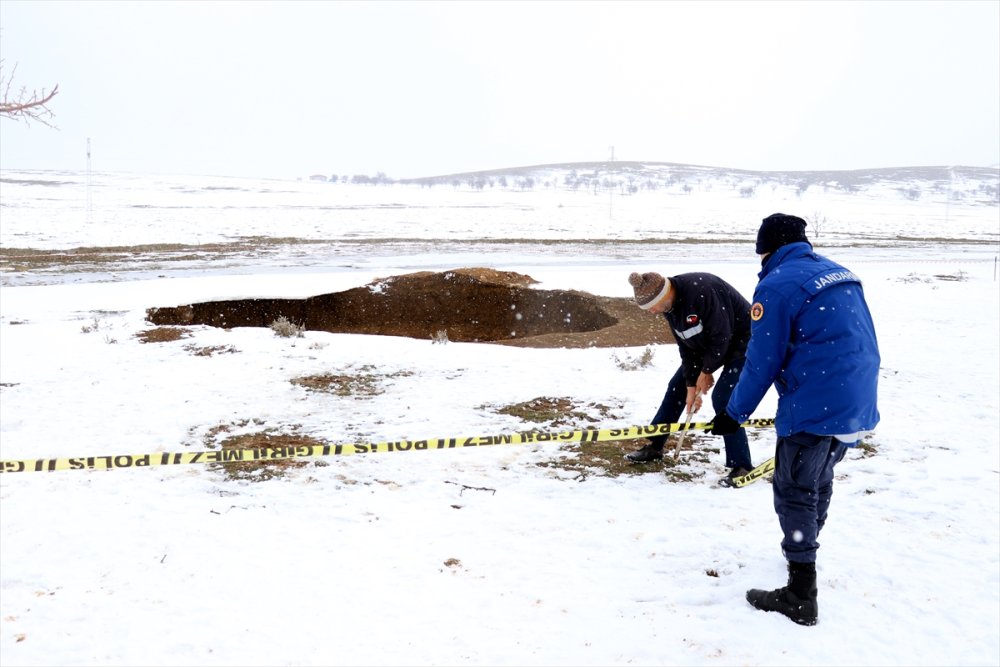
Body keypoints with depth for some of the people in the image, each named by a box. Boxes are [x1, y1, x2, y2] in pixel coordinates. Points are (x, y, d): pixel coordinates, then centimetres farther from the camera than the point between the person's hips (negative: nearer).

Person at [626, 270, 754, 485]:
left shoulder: (701, 290, -36)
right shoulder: (669, 306, -9)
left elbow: (722, 336, -30)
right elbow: (686, 347, -3)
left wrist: (707, 371, -17)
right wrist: (691, 386, -7)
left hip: (739, 339, -8)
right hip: (707, 343, 8)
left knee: (722, 398, -18)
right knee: (676, 387, 7)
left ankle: (741, 466, -7)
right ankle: (654, 446, 20)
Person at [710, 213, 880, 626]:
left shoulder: (776, 285, -11)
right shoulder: (839, 274, 15)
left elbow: (762, 362, -11)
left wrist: (735, 414, 1)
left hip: (815, 407, -8)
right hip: (859, 406, 9)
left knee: (794, 491, 1)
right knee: (819, 480, 24)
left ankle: (801, 596, 6)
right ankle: (804, 553, 44)